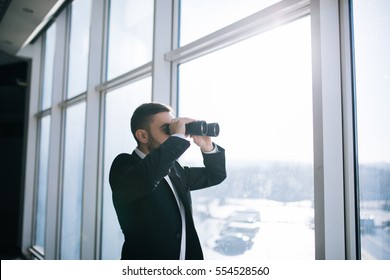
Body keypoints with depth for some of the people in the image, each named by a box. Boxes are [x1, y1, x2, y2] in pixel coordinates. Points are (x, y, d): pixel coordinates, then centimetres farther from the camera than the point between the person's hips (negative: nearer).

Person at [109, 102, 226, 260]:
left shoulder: (173, 167, 8)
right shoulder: (124, 164, -13)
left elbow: (214, 176, 16)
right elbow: (144, 179, -36)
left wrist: (207, 147, -2)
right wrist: (177, 139, -26)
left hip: (187, 256, 7)